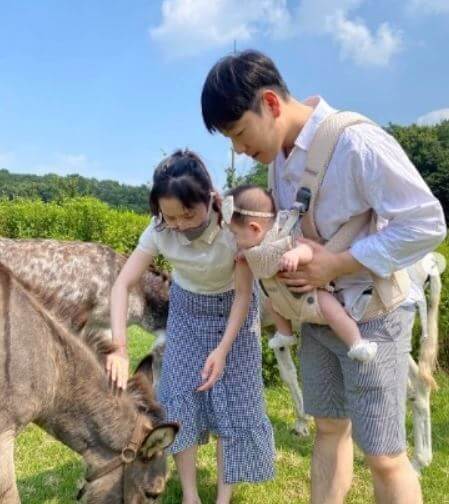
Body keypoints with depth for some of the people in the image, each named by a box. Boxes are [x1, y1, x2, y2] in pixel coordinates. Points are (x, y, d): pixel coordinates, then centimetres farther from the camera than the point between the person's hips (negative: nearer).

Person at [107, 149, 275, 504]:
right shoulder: (159, 231, -24)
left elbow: (243, 293, -22)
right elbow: (123, 284, -23)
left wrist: (223, 348, -28)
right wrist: (119, 347, -32)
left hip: (233, 309, -2)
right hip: (186, 310, 2)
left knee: (233, 397, -2)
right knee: (180, 394, -2)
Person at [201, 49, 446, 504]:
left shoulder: (356, 142, -23)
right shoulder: (279, 155, 1)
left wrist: (335, 265, -23)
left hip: (370, 315, -6)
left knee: (383, 455, 4)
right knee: (329, 430, 18)